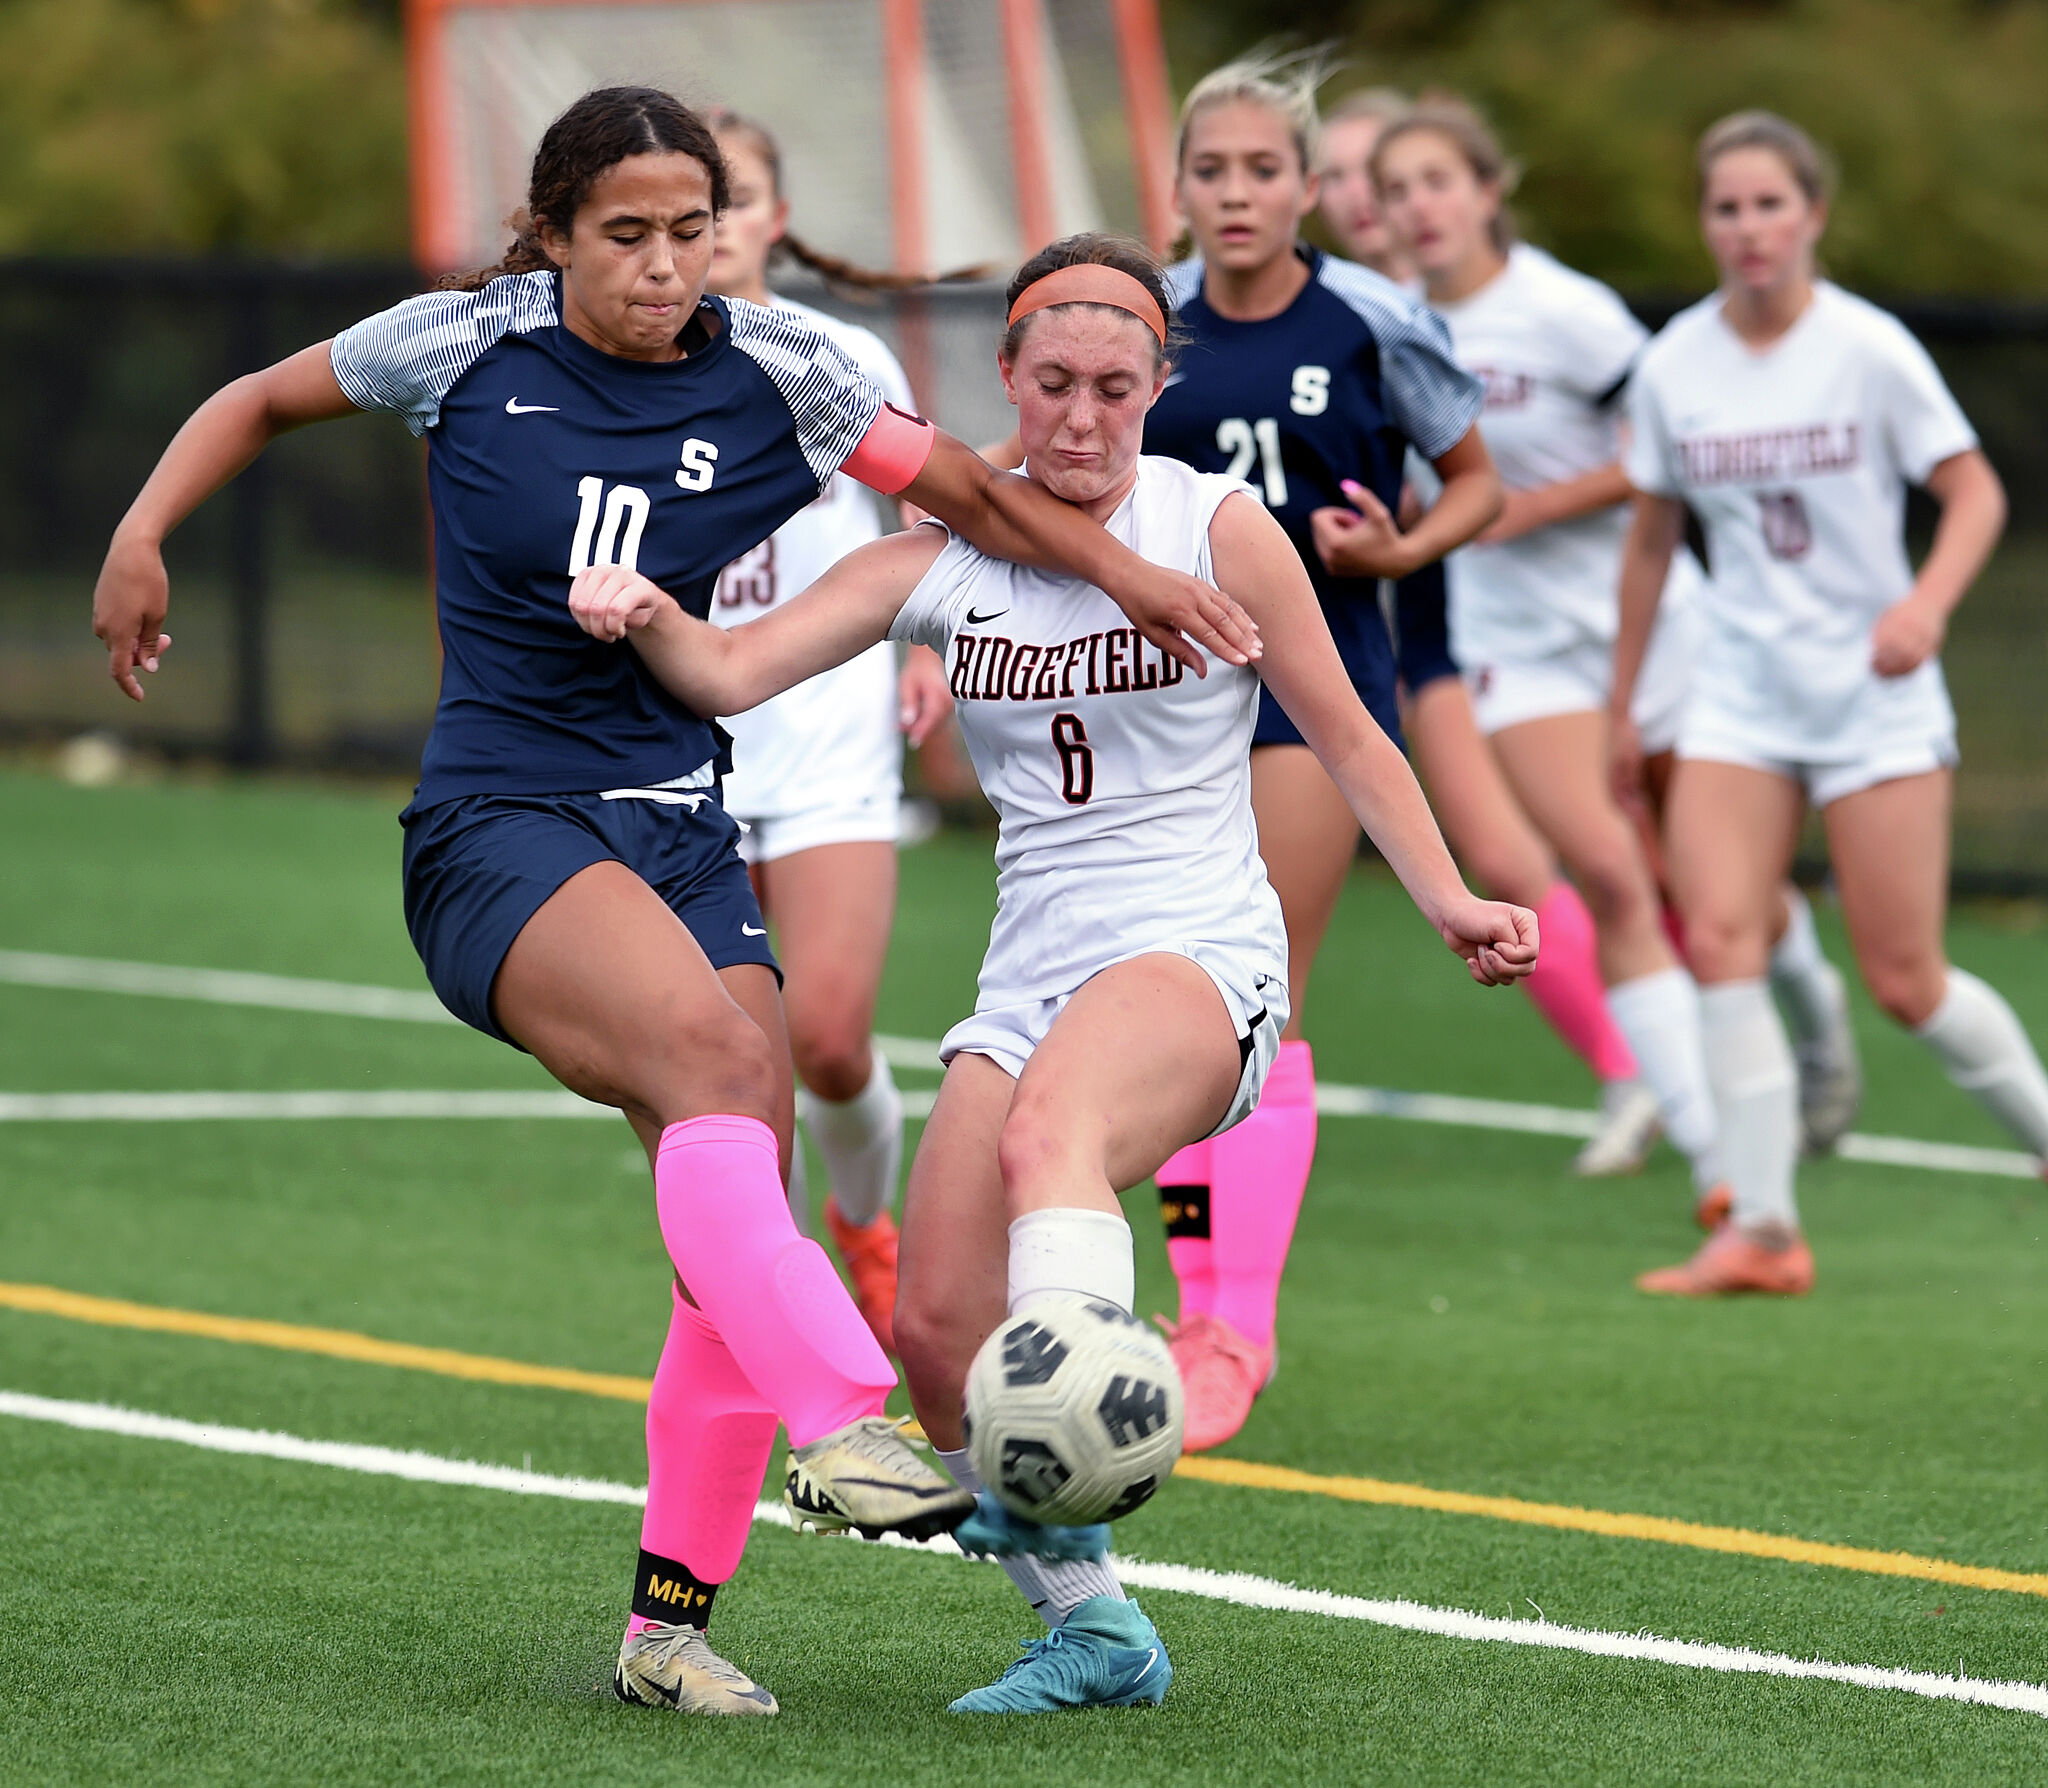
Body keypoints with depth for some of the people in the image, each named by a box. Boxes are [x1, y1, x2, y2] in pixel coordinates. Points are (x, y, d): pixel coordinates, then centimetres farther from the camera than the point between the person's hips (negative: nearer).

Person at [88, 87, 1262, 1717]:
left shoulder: (768, 372, 3)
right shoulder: (471, 346, -2)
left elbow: (965, 487, 9)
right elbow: (266, 402, 14)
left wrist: (1125, 571, -5)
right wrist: (143, 536, 2)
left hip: (680, 830, 4)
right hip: (497, 831, -4)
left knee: (741, 1215, -6)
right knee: (713, 1050, -33)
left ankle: (672, 1622, 3)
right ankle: (837, 1422, -46)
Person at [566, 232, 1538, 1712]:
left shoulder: (1215, 526, -1)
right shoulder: (946, 558, 7)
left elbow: (1343, 734, 7)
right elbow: (735, 671, 1)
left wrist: (1450, 903, -1)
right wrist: (650, 616, -20)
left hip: (1200, 958, -5)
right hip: (1035, 972, 5)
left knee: (1047, 1133, -38)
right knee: (937, 1327, -8)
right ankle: (1095, 1631, 9)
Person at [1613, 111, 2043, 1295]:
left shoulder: (1868, 348, -9)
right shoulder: (1674, 366, 1)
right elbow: (1654, 535, 13)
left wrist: (1928, 601, -24)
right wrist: (1622, 702, 16)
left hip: (1876, 691, -3)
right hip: (1742, 692, 3)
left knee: (1905, 981, -3)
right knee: (1719, 935, -15)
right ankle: (1764, 1228, -13)